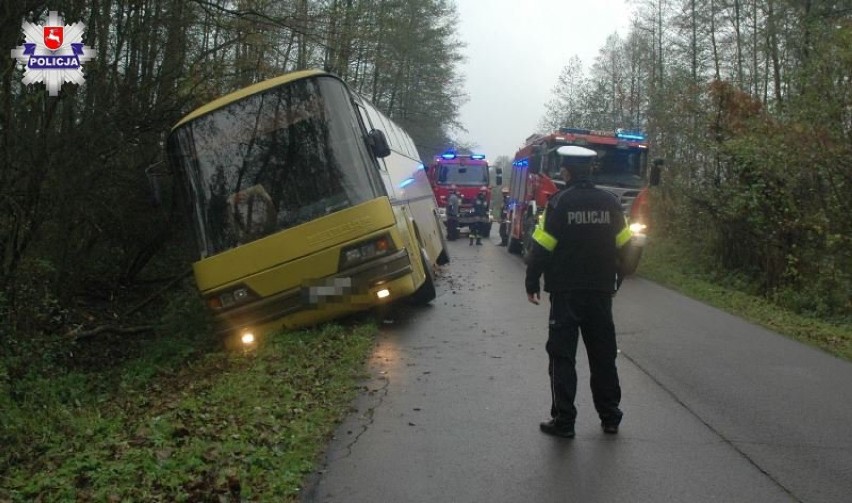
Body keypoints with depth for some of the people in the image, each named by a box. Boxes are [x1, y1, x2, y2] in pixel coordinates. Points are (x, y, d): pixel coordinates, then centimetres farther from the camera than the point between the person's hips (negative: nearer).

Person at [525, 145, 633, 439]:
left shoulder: (559, 203, -10)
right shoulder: (609, 203, 3)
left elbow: (541, 249, -12)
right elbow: (623, 246, 8)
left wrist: (532, 284, -1)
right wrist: (615, 282, 19)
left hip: (566, 292, -4)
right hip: (601, 292, 4)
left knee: (562, 356, 2)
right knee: (603, 354, 14)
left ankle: (563, 421, 2)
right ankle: (610, 417, 22)